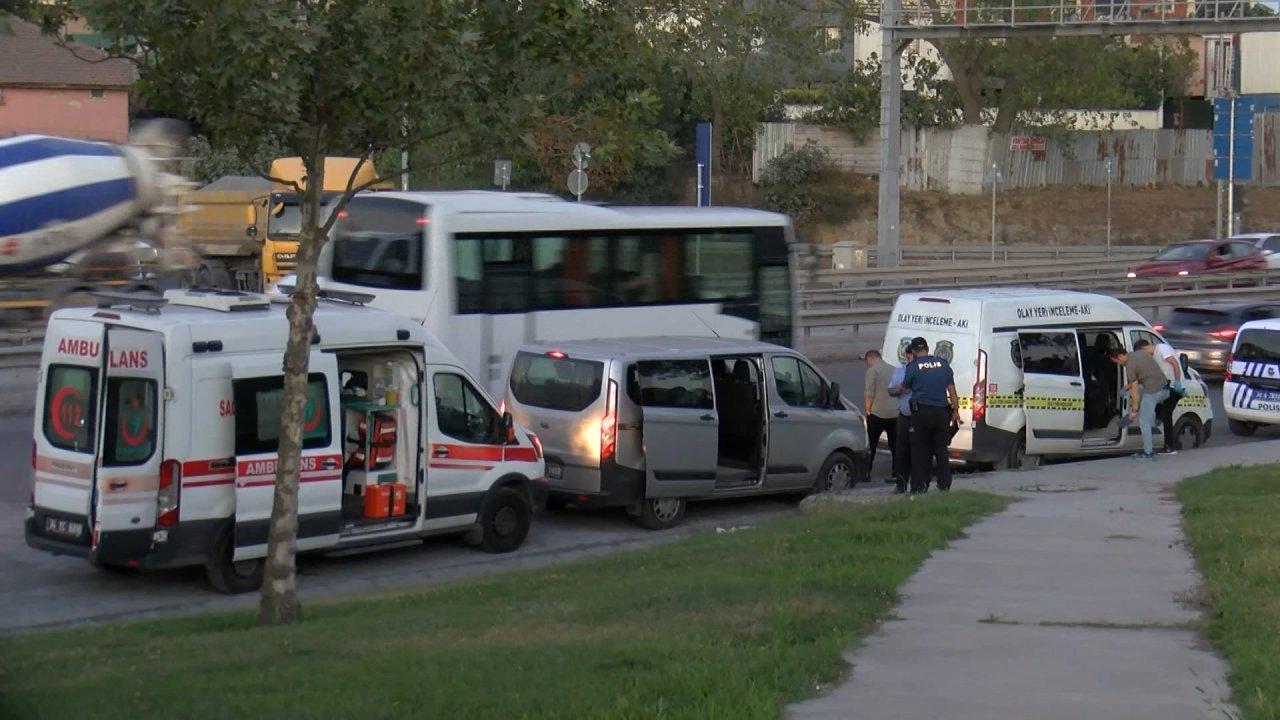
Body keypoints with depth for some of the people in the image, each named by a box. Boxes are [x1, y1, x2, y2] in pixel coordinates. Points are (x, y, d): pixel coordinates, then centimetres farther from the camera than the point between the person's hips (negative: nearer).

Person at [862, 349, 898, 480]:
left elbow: (868, 394, -11)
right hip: (895, 413, 5)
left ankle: (866, 473, 3)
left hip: (877, 414, -5)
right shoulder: (894, 370, 14)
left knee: (871, 445, 5)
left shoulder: (872, 371, -6)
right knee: (895, 446, 8)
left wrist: (867, 409, 1)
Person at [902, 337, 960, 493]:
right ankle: (945, 485, 9)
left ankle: (920, 487, -1)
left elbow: (904, 387, 7)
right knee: (941, 450, 10)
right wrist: (955, 411, 10)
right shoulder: (943, 364, 7)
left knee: (920, 451, 2)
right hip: (942, 412, 3)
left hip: (921, 412, -3)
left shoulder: (913, 366, -4)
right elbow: (951, 389, 7)